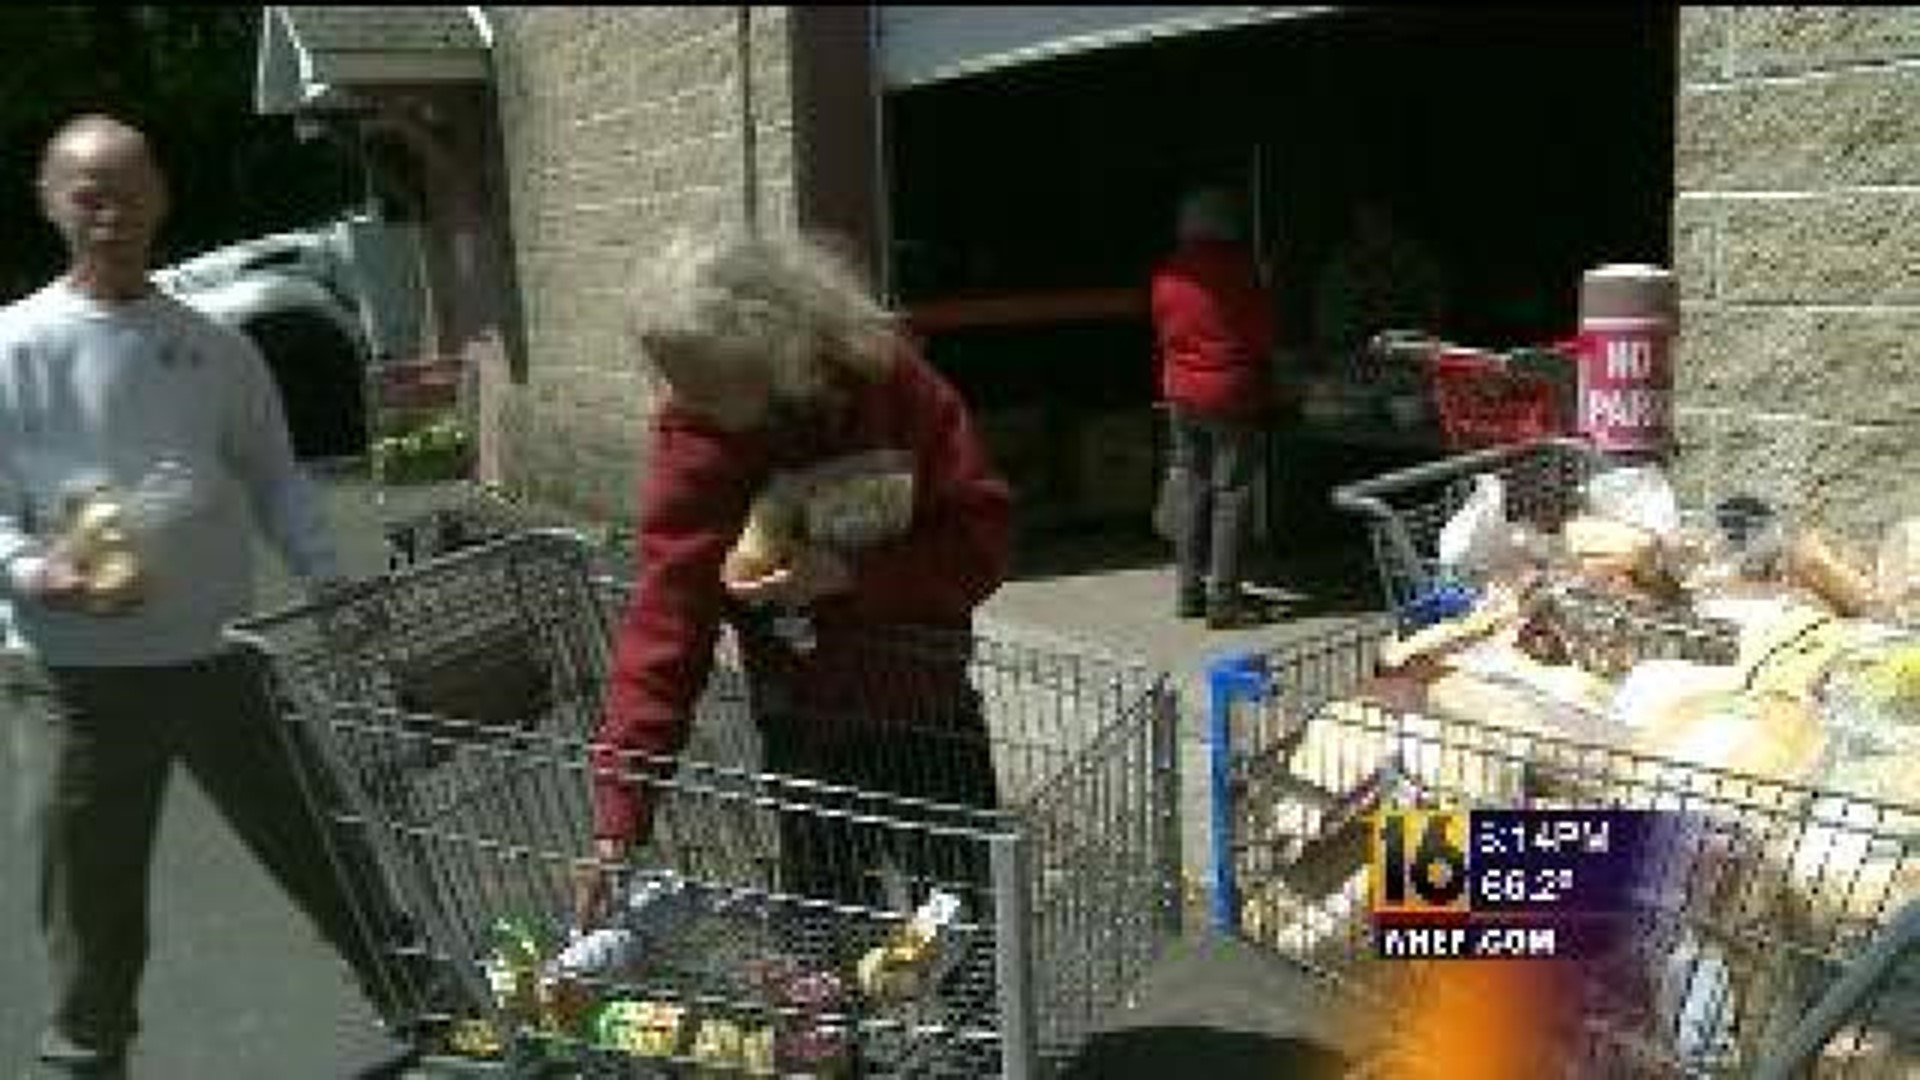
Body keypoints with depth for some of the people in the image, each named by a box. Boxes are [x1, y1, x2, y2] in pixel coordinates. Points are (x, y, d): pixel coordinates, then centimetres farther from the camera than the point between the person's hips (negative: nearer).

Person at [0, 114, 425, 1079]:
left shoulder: (214, 347, 8)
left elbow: (275, 482, 12)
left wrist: (337, 591, 1)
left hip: (221, 657, 3)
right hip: (80, 672, -2)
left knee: (324, 852, 13)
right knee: (92, 901, 9)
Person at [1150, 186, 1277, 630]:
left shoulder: (1167, 273, 3)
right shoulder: (1238, 268, -14)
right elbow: (1263, 334, -7)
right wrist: (1259, 367, 12)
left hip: (1182, 394, 6)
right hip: (1232, 393, -6)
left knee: (1190, 490, 13)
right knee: (1232, 494, -1)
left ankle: (1189, 591, 18)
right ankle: (1224, 598, -1)